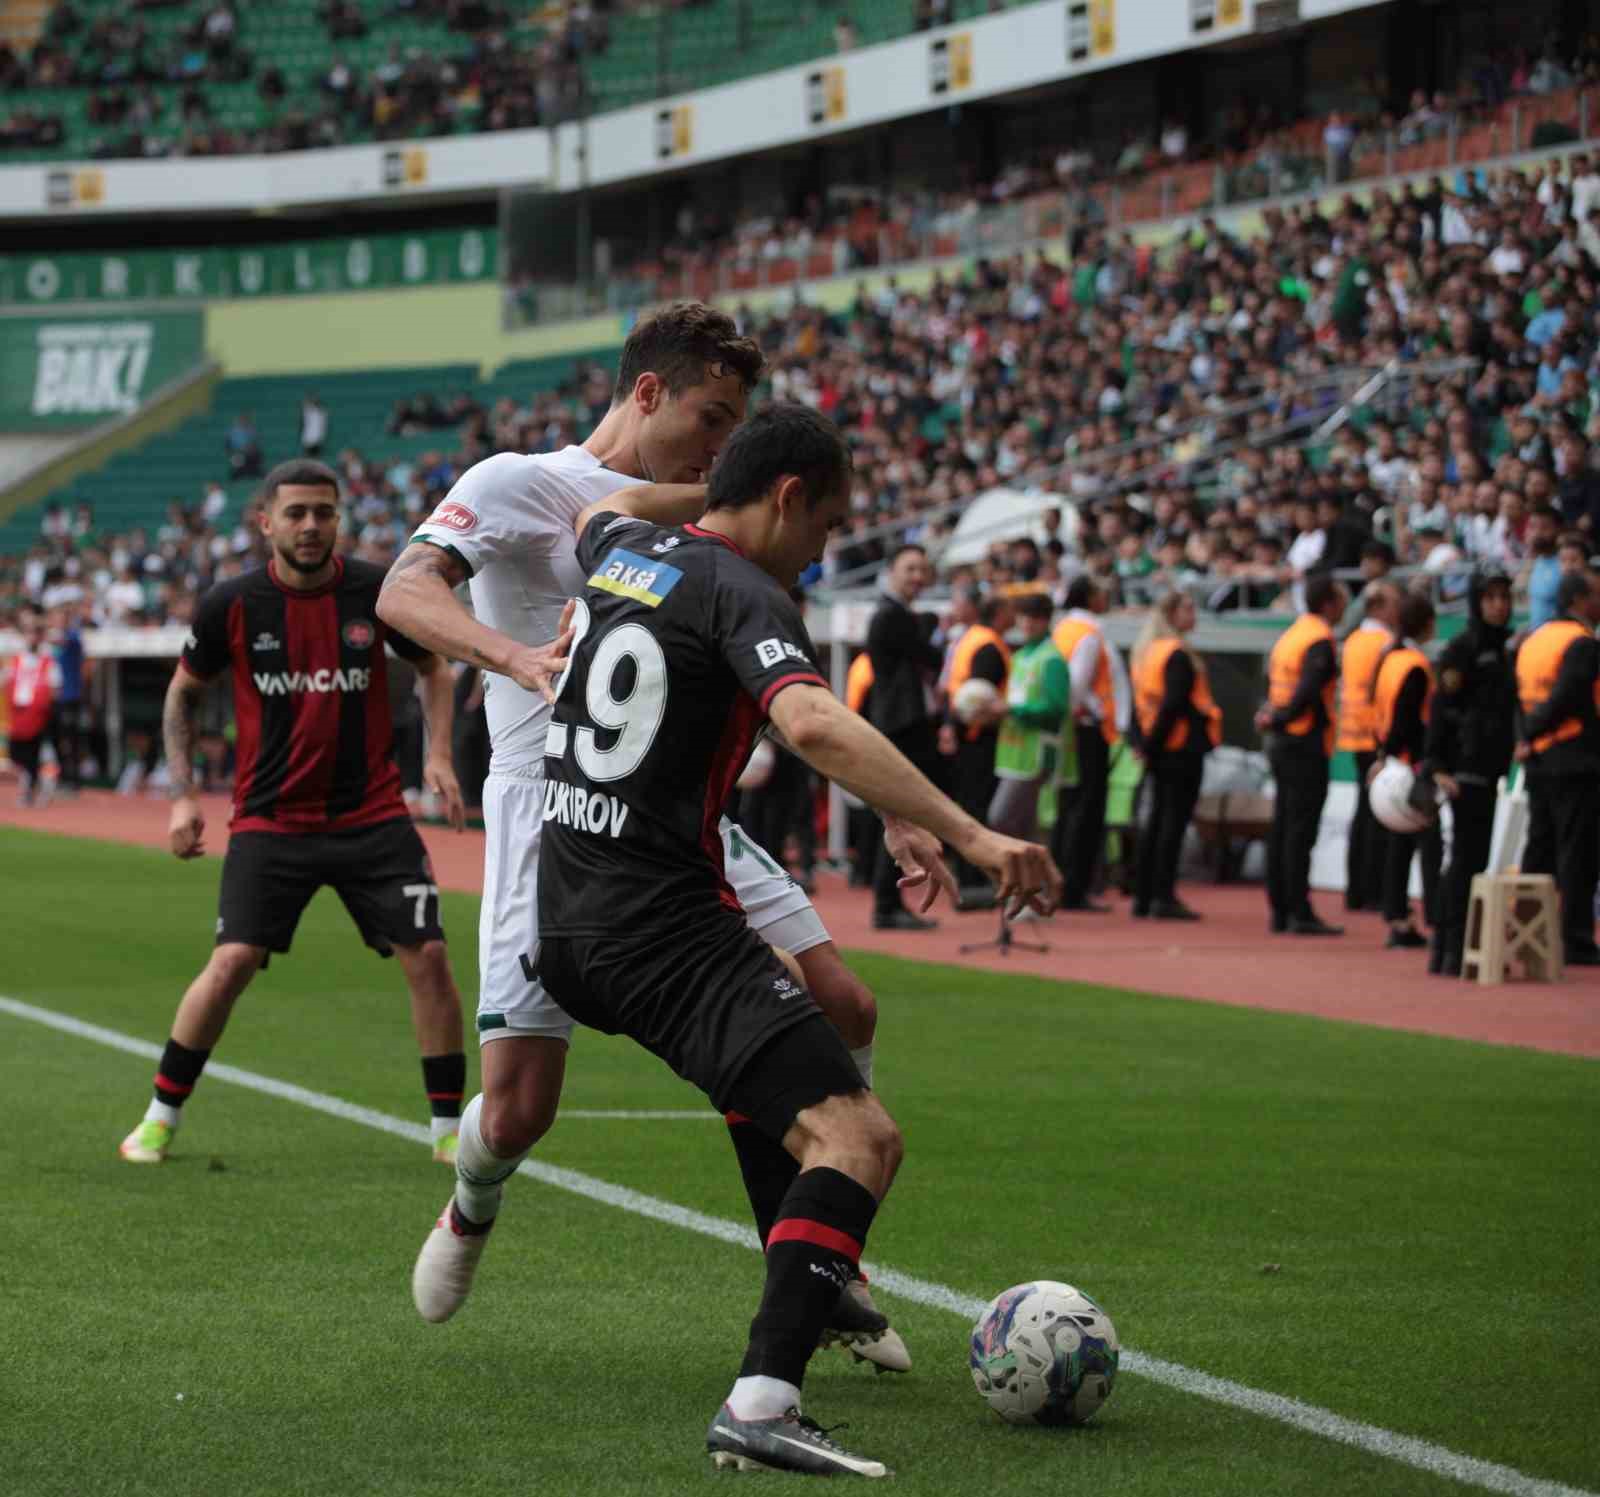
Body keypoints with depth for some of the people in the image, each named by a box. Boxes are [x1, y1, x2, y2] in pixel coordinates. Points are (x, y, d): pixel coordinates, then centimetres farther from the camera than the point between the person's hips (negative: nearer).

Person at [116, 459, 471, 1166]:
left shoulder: (377, 591, -5)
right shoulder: (231, 604, -6)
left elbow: (433, 665, 13)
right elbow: (183, 690, 10)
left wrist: (439, 752, -2)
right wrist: (182, 794, 3)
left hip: (372, 814, 1)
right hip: (269, 819, -1)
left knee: (428, 957, -7)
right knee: (232, 963, -13)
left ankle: (449, 1129, 8)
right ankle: (159, 1118, 5)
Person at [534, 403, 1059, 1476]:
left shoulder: (619, 547, 11)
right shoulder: (742, 594, -14)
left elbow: (593, 511, 38)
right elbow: (815, 727, -33)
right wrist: (972, 836, -35)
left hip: (565, 920, 10)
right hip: (668, 931, -10)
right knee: (859, 1139, -19)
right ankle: (762, 1404, -33)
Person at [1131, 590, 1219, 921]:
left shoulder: (1145, 653, 14)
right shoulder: (1178, 655, -14)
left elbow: (1139, 702, 14)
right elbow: (1173, 704, -21)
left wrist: (1144, 742, 10)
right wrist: (1153, 742, -13)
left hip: (1158, 749, 9)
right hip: (1184, 746, -9)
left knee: (1156, 818, 12)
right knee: (1175, 820, -6)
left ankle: (1143, 897, 13)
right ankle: (1164, 897, -7)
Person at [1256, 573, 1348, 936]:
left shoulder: (1290, 635, 14)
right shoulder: (1320, 641, -14)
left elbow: (1271, 679, 16)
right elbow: (1308, 691, -24)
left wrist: (1272, 715, 5)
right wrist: (1279, 719, -15)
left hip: (1281, 744, 9)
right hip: (1306, 747, -9)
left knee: (1282, 829, 11)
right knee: (1301, 830, -7)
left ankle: (1280, 910, 14)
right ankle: (1300, 913, -7)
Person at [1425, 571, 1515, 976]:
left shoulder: (1499, 651, 17)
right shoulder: (1463, 648, -9)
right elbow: (1441, 709, -14)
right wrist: (1438, 766, -20)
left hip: (1487, 769, 8)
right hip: (1466, 767, -8)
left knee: (1468, 858, 10)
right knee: (1468, 856, -10)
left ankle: (1444, 950, 16)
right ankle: (1453, 952, -9)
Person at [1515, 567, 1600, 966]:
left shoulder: (1533, 639, 14)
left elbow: (1522, 697, 11)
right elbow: (1564, 699, -22)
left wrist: (1527, 738, 5)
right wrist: (1530, 739, -13)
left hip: (1540, 764, 8)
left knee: (1540, 851, 13)